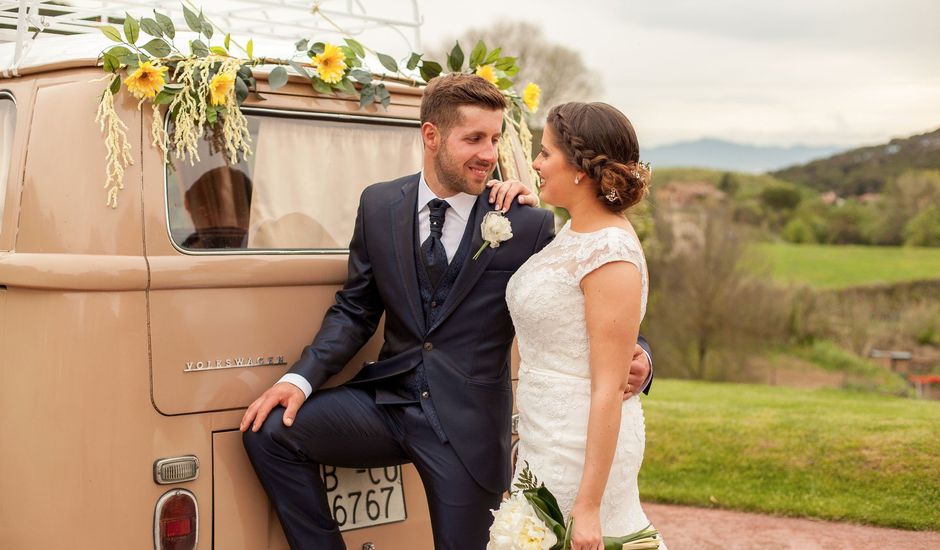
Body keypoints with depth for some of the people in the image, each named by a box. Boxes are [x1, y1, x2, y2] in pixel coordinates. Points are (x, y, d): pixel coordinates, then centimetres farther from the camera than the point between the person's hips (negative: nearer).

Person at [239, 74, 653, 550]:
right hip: (389, 401, 3)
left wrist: (631, 356, -24)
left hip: (468, 426, -3)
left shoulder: (528, 226, -9)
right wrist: (302, 377, -6)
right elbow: (355, 309, 8)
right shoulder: (379, 205, 1)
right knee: (269, 430, -10)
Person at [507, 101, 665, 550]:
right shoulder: (571, 232, 6)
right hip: (543, 441, 9)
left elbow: (609, 389, -21)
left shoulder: (612, 255, -20)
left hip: (583, 452, -9)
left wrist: (588, 506, -21)